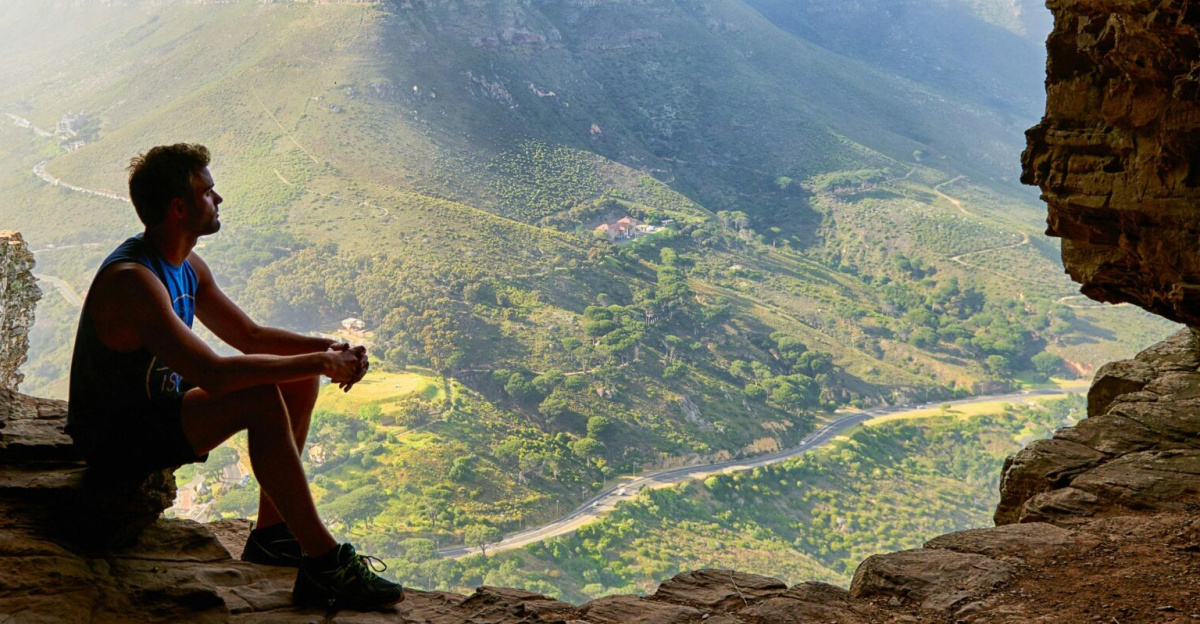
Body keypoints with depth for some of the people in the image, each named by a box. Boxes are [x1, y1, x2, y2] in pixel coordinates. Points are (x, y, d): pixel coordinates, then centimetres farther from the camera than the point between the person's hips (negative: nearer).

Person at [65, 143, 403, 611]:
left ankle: (272, 533, 6)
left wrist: (328, 349, -6)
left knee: (300, 380, 4)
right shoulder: (132, 279, -27)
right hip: (117, 436, -10)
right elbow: (213, 374, -36)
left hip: (160, 405, 10)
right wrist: (318, 363, -29)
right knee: (263, 400, -30)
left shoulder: (188, 267, 4)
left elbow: (248, 335, 12)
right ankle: (324, 564, -26)